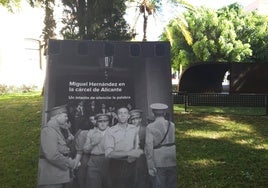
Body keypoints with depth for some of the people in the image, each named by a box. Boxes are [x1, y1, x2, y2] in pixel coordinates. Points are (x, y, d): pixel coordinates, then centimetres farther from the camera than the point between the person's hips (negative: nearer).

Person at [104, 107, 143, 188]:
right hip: (117, 166, -3)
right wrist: (129, 153, -22)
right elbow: (109, 153, -16)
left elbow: (137, 147, 11)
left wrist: (133, 155, -12)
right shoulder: (111, 131, -9)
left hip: (131, 165, 4)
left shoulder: (134, 129, 3)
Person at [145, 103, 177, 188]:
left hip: (158, 163, -3)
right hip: (172, 162, 3)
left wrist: (151, 167, -8)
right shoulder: (172, 125, 1)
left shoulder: (150, 127, -8)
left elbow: (149, 147, -12)